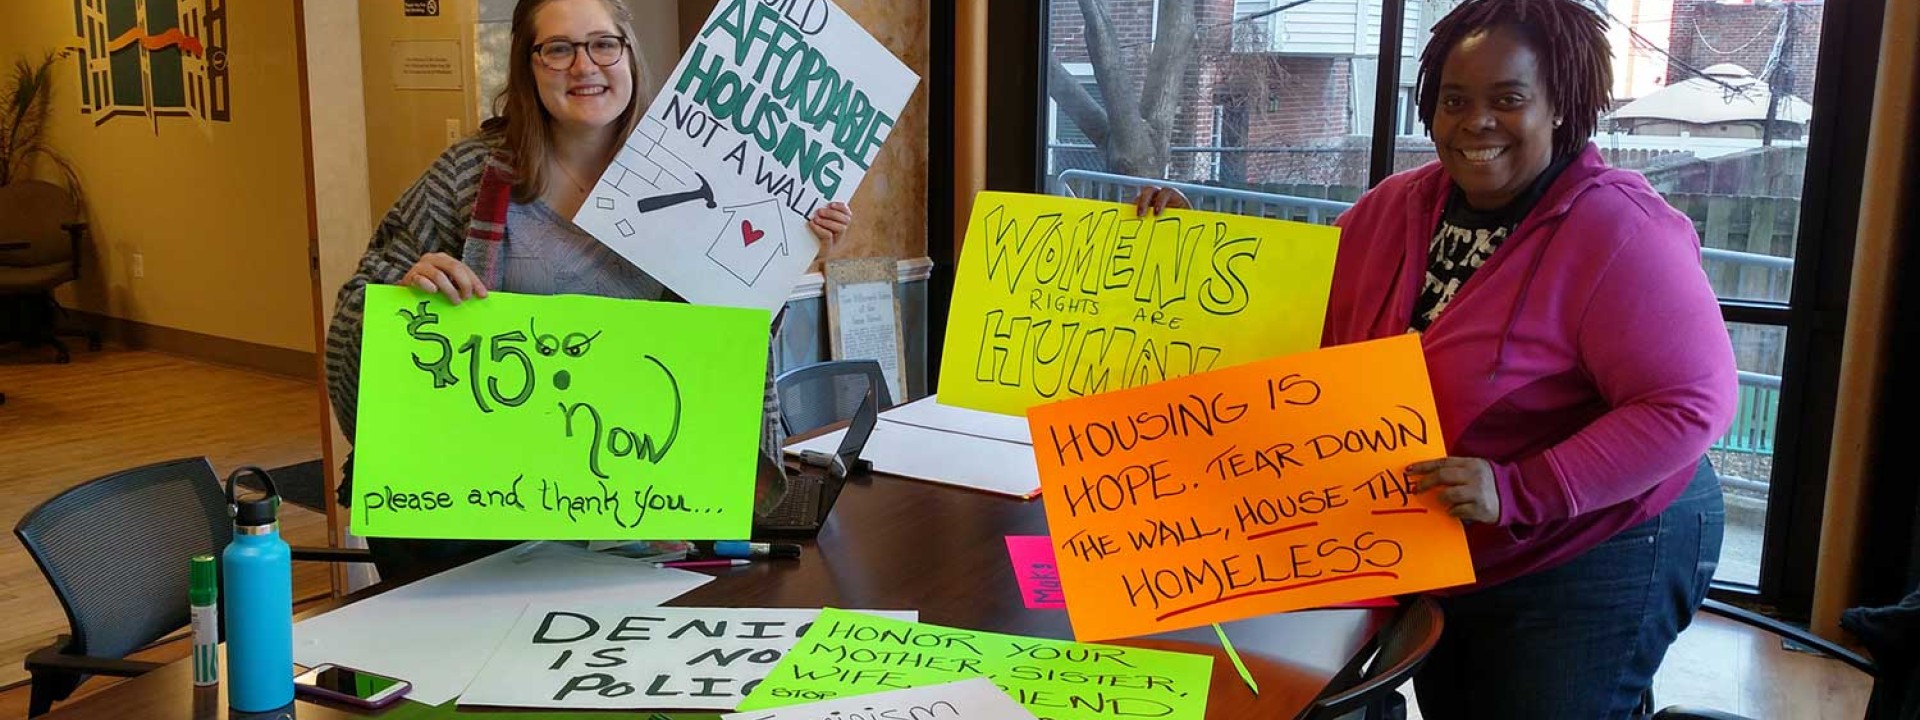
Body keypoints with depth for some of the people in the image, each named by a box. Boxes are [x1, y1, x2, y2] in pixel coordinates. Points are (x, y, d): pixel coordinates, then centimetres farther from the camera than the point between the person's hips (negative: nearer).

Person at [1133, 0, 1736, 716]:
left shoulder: (1619, 234, -22)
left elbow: (1690, 403, -25)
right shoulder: (1402, 205, 0)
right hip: (1428, 559, 7)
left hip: (1590, 562, -7)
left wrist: (1517, 493, -32)